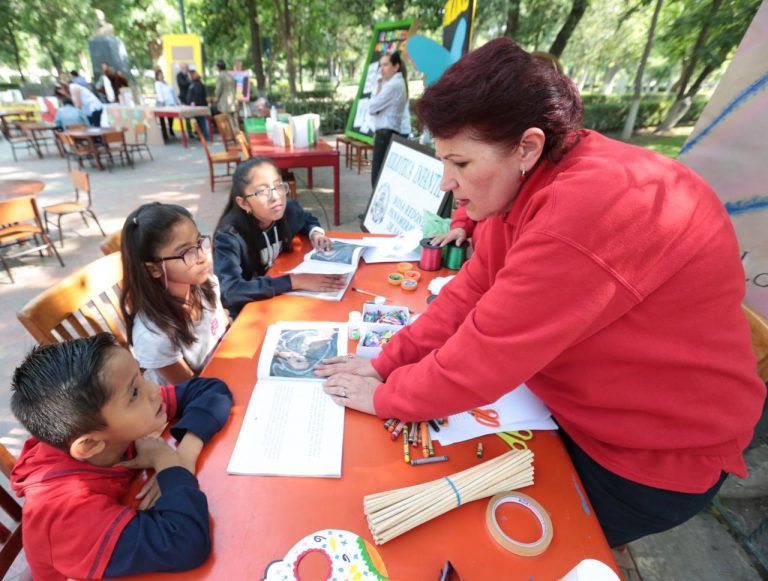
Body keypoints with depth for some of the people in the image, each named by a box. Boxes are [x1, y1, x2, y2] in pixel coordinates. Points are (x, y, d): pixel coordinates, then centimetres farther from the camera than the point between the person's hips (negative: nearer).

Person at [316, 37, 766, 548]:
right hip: (576, 408, 7)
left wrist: (385, 396, -15)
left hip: (658, 452, -6)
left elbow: (486, 351, -32)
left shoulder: (591, 208, -35)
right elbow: (474, 288, -6)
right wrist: (387, 364, -11)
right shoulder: (530, 179, -7)